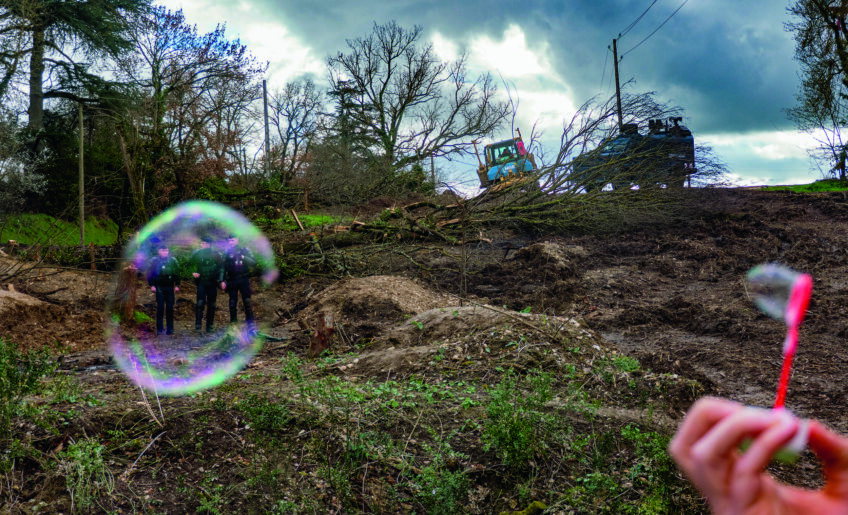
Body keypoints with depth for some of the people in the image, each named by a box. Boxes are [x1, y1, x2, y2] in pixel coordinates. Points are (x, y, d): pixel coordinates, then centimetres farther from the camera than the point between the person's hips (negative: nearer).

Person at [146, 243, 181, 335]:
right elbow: (150, 274, 3)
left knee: (170, 308, 4)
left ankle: (170, 328, 11)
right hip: (159, 287, -1)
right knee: (160, 308, 0)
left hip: (170, 287, 2)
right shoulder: (154, 261, 0)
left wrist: (177, 285, 5)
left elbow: (177, 273, 9)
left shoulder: (173, 260, 5)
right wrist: (152, 285, -4)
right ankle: (159, 329, 7)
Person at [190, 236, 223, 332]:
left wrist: (221, 280, -3)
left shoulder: (216, 254, 1)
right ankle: (198, 325, -9)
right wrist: (194, 272, -3)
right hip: (201, 282, 0)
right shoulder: (197, 254, 2)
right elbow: (190, 264, 15)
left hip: (212, 283, 0)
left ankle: (210, 326, 13)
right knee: (200, 303, -12)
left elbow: (221, 267, 5)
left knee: (211, 304, 5)